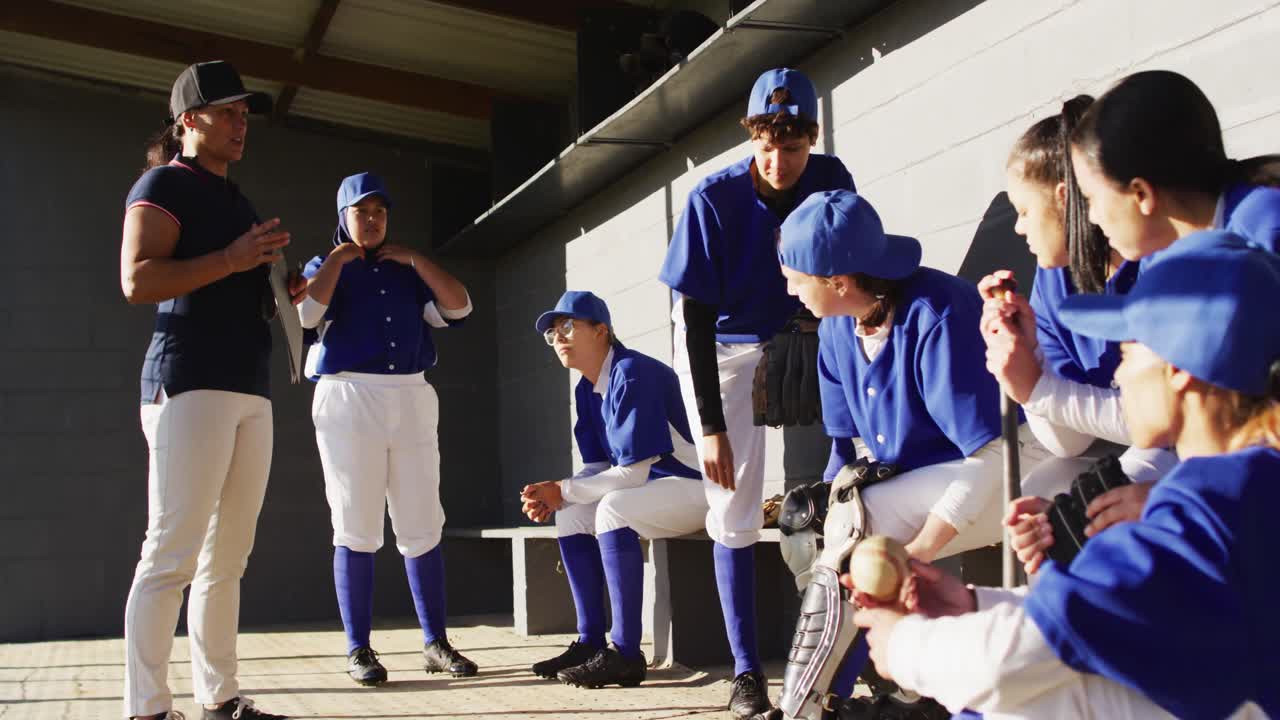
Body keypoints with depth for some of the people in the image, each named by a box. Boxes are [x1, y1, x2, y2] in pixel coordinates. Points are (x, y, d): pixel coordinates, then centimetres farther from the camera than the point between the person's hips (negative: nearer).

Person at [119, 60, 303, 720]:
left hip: (250, 390, 9)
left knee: (227, 556, 7)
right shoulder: (165, 185, 0)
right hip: (190, 383, -9)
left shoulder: (236, 200, 25)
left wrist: (281, 296, 15)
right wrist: (233, 259, -16)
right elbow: (137, 280, -14)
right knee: (172, 552, -11)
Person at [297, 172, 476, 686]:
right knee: (356, 530, -4)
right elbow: (306, 312, -12)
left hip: (412, 400, 3)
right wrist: (338, 259, -2)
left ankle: (436, 643, 5)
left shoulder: (407, 274, 20)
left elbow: (458, 306, 6)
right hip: (349, 400, -3)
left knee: (422, 528, 1)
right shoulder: (326, 269, 10)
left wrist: (415, 259, 5)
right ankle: (358, 649, 1)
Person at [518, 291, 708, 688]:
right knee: (571, 515, 2)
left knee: (612, 508, -30)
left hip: (697, 486, -10)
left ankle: (626, 655, -27)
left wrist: (563, 492, -16)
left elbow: (631, 473, -24)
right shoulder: (588, 389, 8)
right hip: (657, 485, 10)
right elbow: (600, 469, 8)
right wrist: (553, 497, -10)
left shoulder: (631, 374, -20)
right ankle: (590, 643, 3)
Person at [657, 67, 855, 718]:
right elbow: (695, 316, -21)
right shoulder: (715, 199, -23)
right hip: (722, 351, -2)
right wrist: (712, 426, -23)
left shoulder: (831, 183, -14)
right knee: (735, 511, -4)